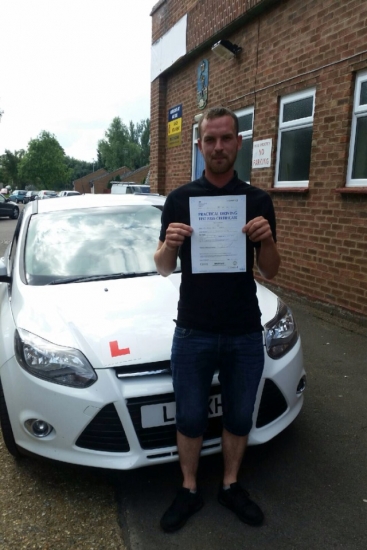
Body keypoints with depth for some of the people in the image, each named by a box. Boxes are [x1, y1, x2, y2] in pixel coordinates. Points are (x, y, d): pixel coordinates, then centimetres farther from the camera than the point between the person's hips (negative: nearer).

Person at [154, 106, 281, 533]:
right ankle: (188, 491, 37)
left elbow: (269, 271, 1)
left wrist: (266, 240, -20)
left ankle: (230, 486, 41)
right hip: (192, 333, -1)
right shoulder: (179, 199, -1)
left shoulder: (258, 200, 1)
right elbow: (163, 269, 1)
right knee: (190, 419, 13)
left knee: (239, 418, 17)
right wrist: (169, 244, -21)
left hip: (245, 335, 2)